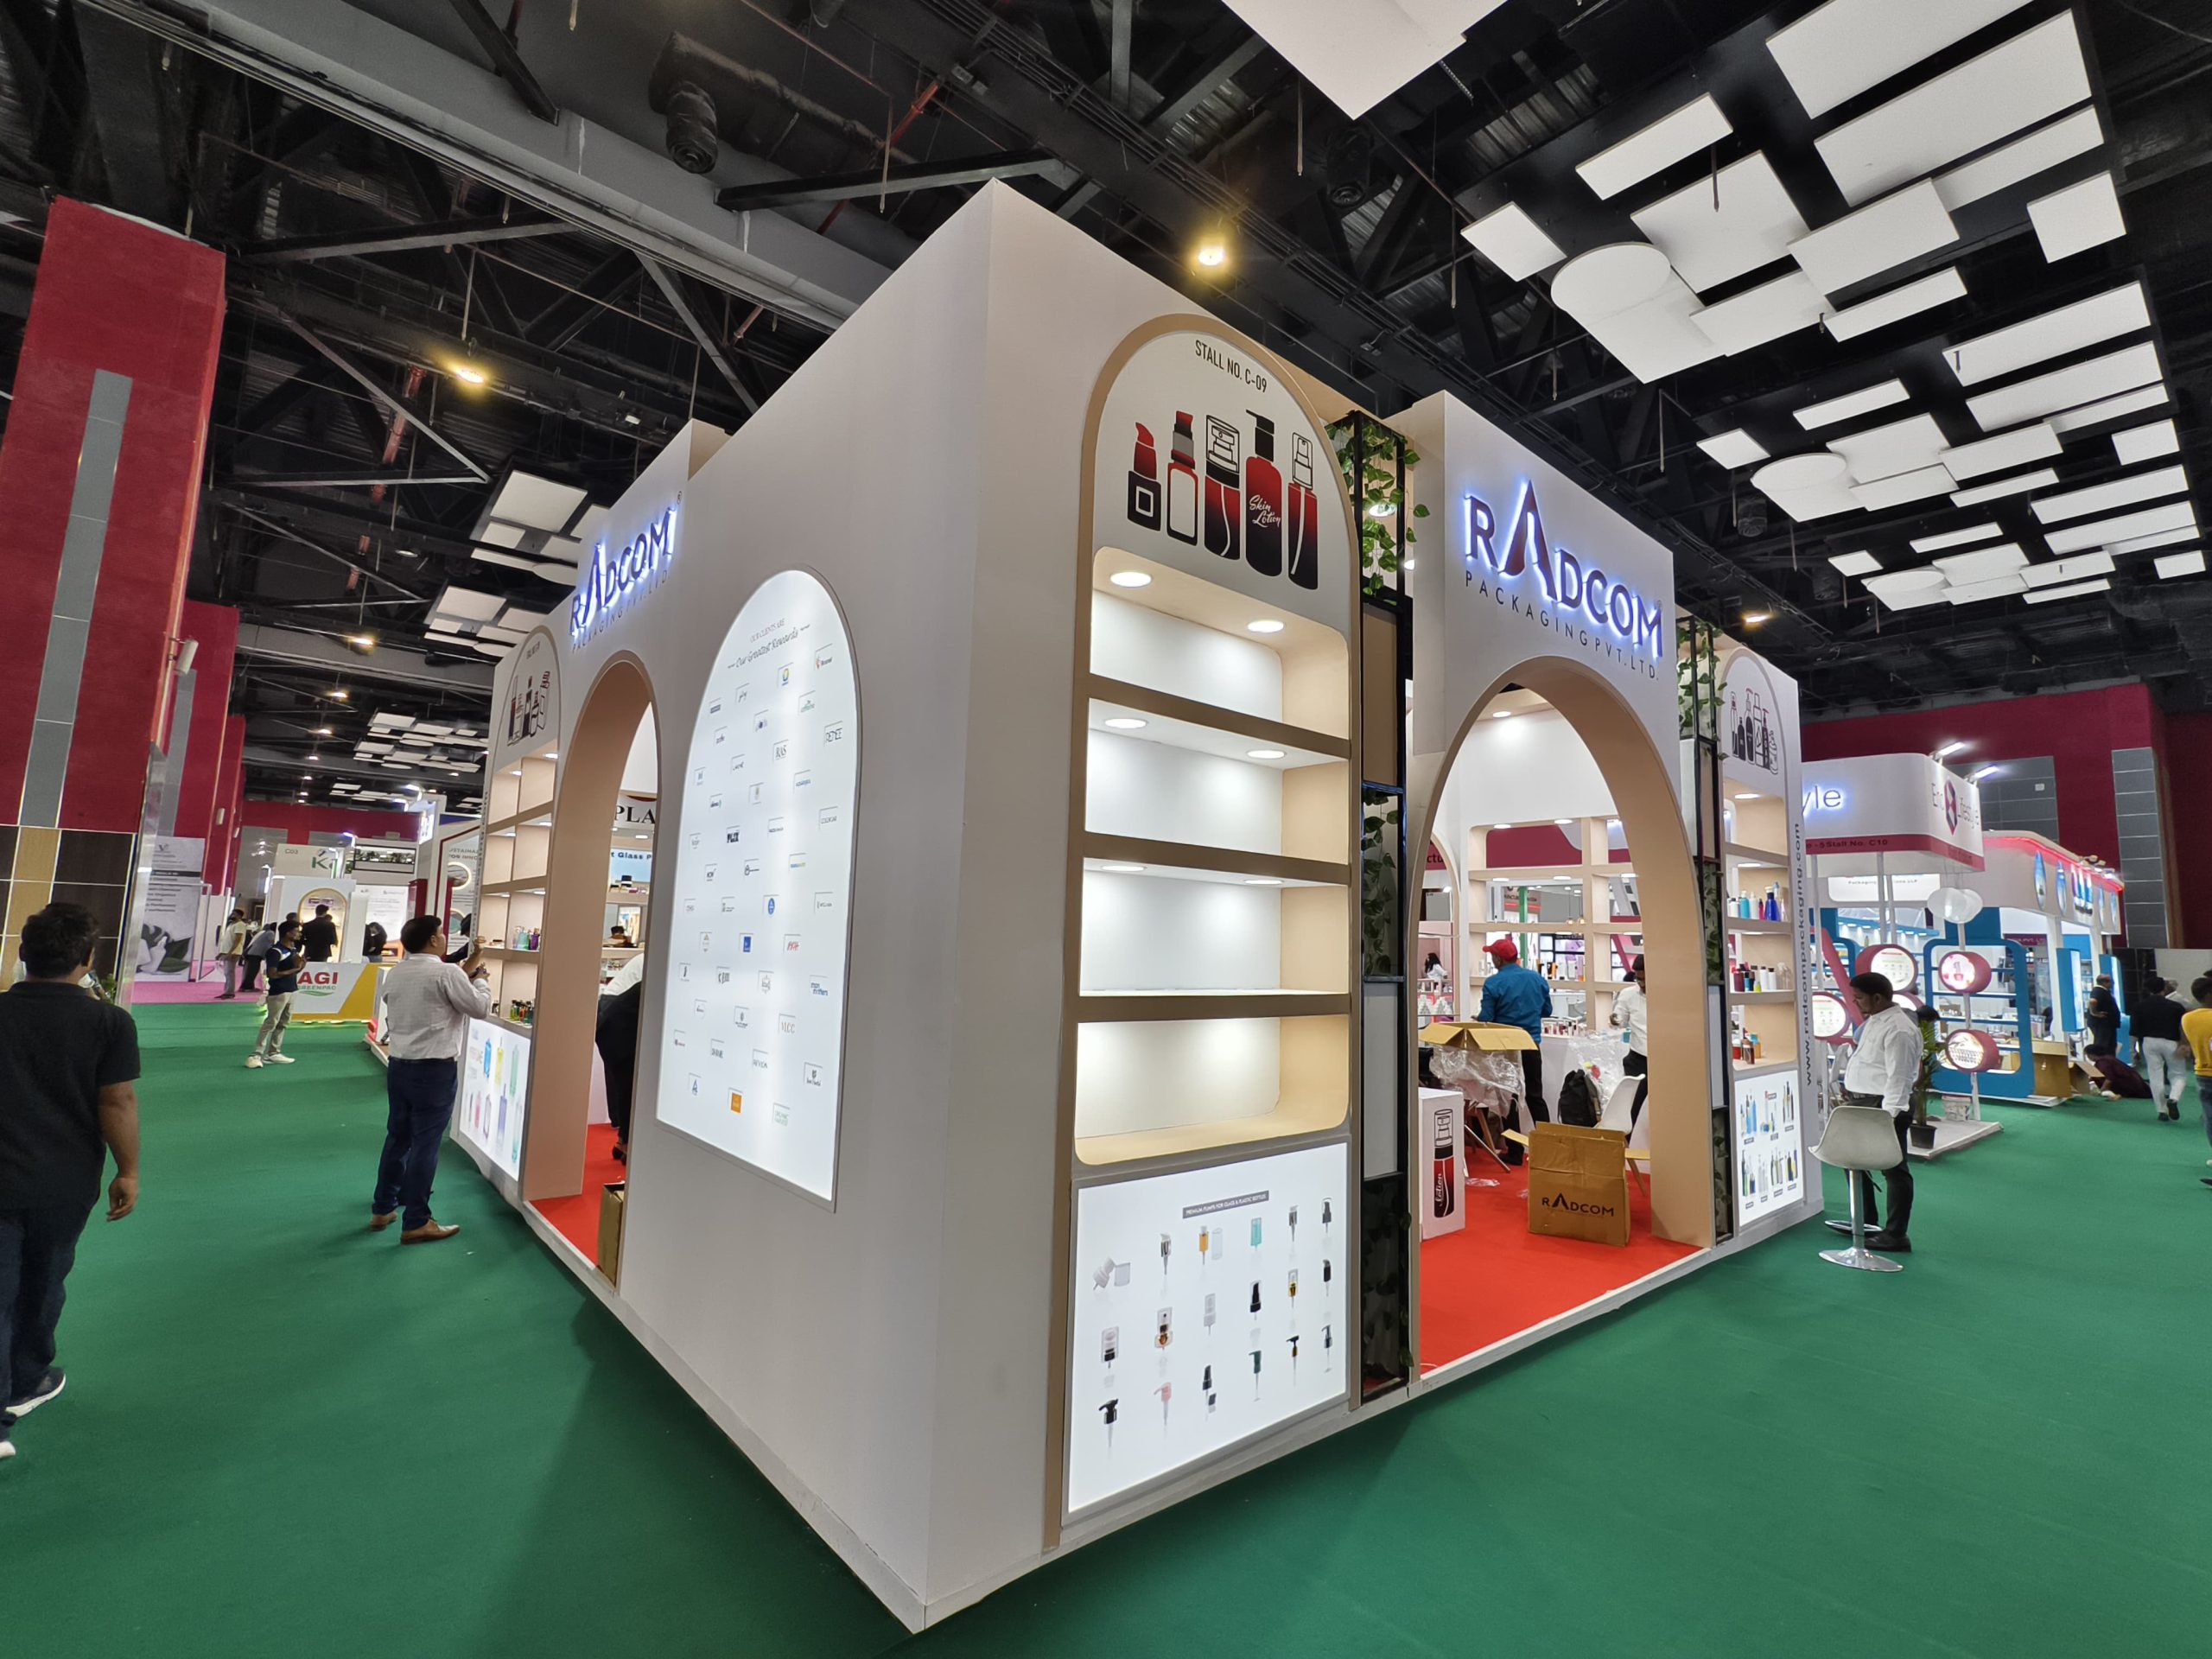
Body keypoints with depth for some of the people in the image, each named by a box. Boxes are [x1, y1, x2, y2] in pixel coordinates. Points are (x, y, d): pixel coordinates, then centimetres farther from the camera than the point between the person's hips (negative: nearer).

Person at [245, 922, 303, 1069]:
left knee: (283, 1023, 12)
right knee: (271, 1023, -8)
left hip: (292, 990, 8)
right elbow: (273, 974, -20)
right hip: (278, 992, -8)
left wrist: (299, 964, -2)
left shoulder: (294, 948, 10)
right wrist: (294, 969, -14)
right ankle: (256, 1055, -5)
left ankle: (273, 1053, 19)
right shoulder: (275, 951, -16)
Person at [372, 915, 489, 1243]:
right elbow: (481, 1008, -8)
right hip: (435, 1070, -8)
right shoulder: (448, 973, -15)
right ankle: (416, 1223, 6)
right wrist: (477, 978, 6)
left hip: (398, 1065, 8)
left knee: (397, 1137, 18)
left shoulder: (394, 974, 8)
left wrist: (464, 974, 17)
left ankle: (382, 1209, 29)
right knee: (425, 1144, -1)